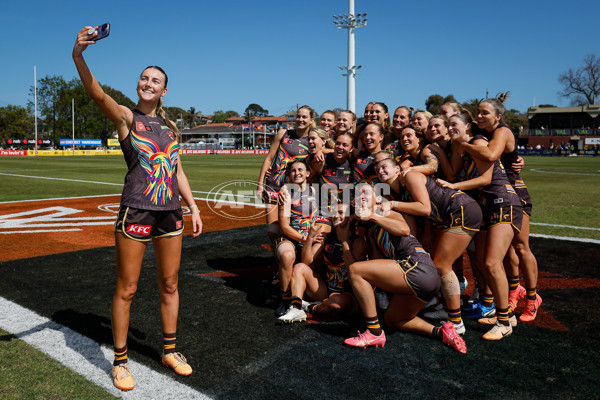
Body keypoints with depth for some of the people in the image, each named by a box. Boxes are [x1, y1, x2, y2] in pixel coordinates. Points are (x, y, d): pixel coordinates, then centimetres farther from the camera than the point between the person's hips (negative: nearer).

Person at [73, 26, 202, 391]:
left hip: (170, 211, 5)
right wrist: (78, 55, -35)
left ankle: (170, 350, 28)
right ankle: (120, 361, 18)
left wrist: (194, 207, 12)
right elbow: (96, 92, -19)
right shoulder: (125, 117, 1)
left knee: (170, 285, 12)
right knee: (127, 289, 2)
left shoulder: (170, 126, 15)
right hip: (136, 210, -5)